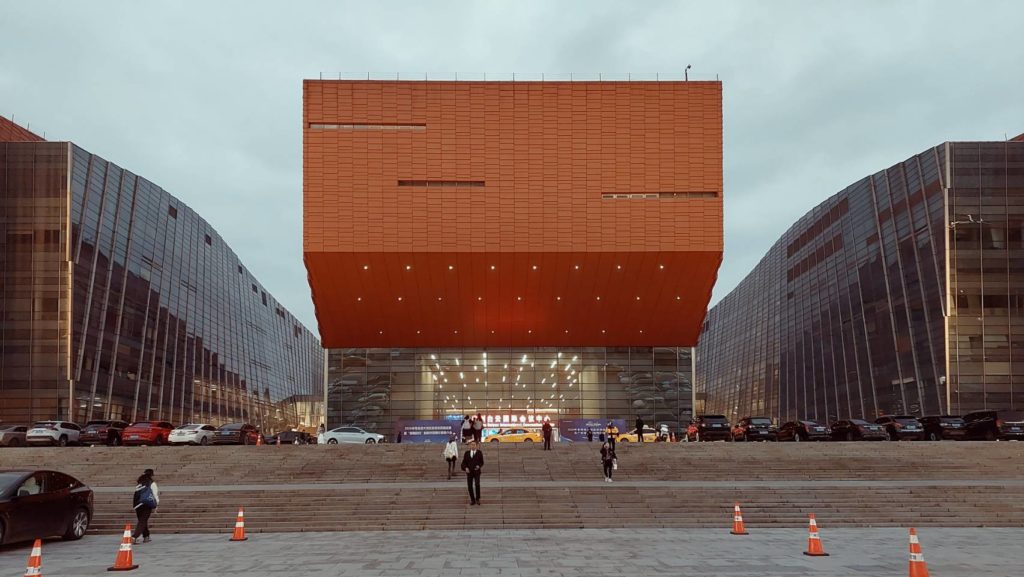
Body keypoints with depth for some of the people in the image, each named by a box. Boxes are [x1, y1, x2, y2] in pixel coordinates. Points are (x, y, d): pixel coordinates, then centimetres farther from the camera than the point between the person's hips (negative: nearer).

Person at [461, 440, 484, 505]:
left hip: (476, 472, -3)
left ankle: (477, 499, -2)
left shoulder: (479, 453, 2)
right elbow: (464, 463, 7)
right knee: (470, 486, 0)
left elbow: (481, 462, 5)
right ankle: (472, 500, 13)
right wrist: (465, 468, -11)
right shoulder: (467, 453, 9)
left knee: (477, 485, -17)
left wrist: (479, 466, -16)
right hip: (469, 472, 3)